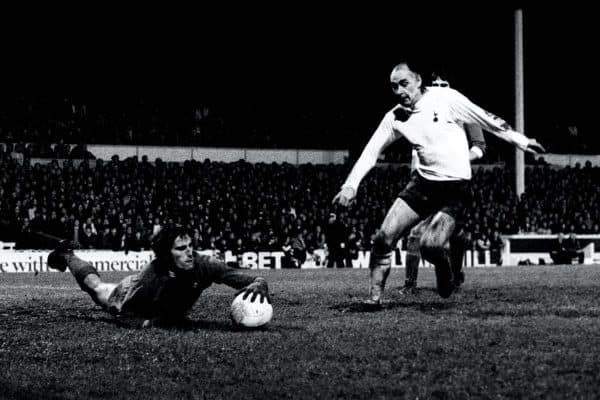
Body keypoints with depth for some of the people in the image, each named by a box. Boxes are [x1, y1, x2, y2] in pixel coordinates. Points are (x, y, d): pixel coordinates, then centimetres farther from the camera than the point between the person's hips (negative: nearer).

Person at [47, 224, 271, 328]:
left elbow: (243, 279, -53)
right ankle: (67, 256, 58)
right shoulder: (153, 275, -49)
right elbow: (148, 324, -38)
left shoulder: (203, 266, -44)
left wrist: (258, 284, -73)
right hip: (130, 297, -3)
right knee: (96, 287, 30)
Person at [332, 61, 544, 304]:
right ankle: (374, 297, 4)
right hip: (423, 182, 4)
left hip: (455, 187, -4)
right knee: (384, 237, -10)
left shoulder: (445, 98, -8)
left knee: (430, 245, -19)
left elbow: (486, 120, -1)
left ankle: (445, 272, 16)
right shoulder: (395, 118, 2)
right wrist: (351, 185, -4)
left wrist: (519, 140, 3)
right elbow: (371, 152, 6)